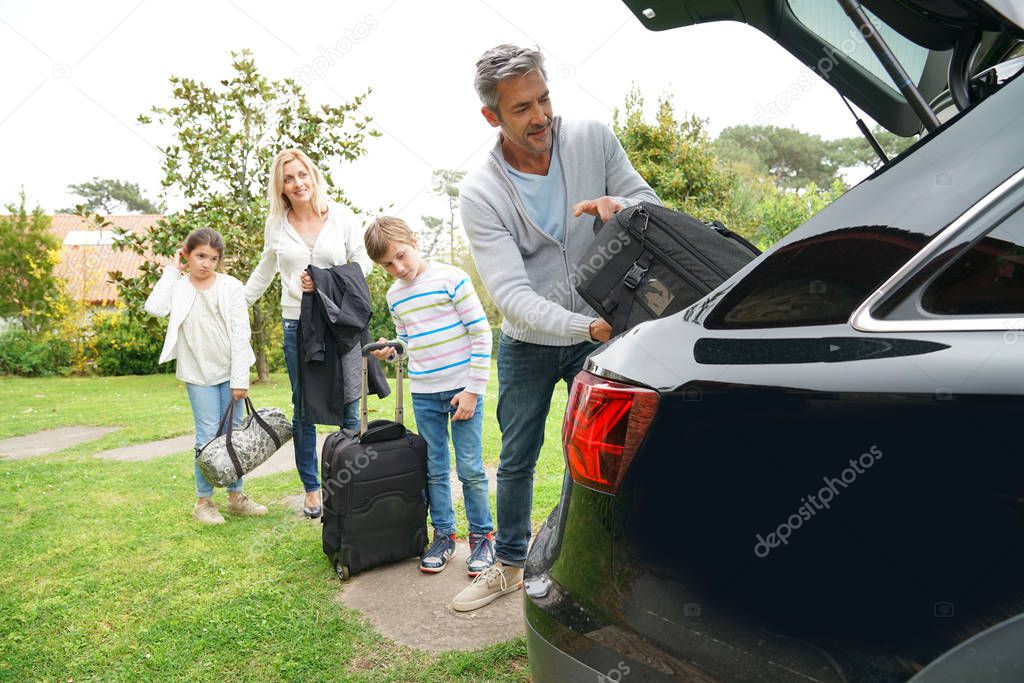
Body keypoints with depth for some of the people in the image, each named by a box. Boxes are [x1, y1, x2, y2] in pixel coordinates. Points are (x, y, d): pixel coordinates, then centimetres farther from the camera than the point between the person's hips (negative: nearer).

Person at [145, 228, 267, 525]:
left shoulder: (230, 286, -2)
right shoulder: (177, 286, 0)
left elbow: (241, 334, -4)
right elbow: (155, 308, -22)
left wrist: (240, 379, -8)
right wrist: (172, 271, -10)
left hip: (230, 371, 1)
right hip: (199, 374, -1)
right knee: (208, 437, 0)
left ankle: (235, 495, 22)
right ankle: (203, 500, 14)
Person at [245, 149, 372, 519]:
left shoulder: (340, 216, -1)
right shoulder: (276, 223, 6)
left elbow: (363, 260, 3)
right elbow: (265, 270, 20)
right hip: (297, 324, 2)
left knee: (349, 403, 0)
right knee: (304, 408, 8)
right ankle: (311, 488, 21)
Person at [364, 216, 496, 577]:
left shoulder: (450, 278, -9)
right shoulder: (394, 296, 10)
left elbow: (481, 333, -10)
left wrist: (474, 389, -12)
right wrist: (391, 352, -1)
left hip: (462, 388, -5)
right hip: (423, 395, 5)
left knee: (470, 469, 1)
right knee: (435, 470, 11)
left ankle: (482, 536, 16)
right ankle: (443, 534, 25)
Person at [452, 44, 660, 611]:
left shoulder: (592, 139, -13)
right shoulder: (480, 193, -20)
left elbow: (652, 205, -4)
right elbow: (511, 294, -28)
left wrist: (619, 206, -29)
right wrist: (587, 327, -42)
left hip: (599, 332, 1)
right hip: (527, 344, 0)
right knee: (516, 461, 13)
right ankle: (509, 567, 34)